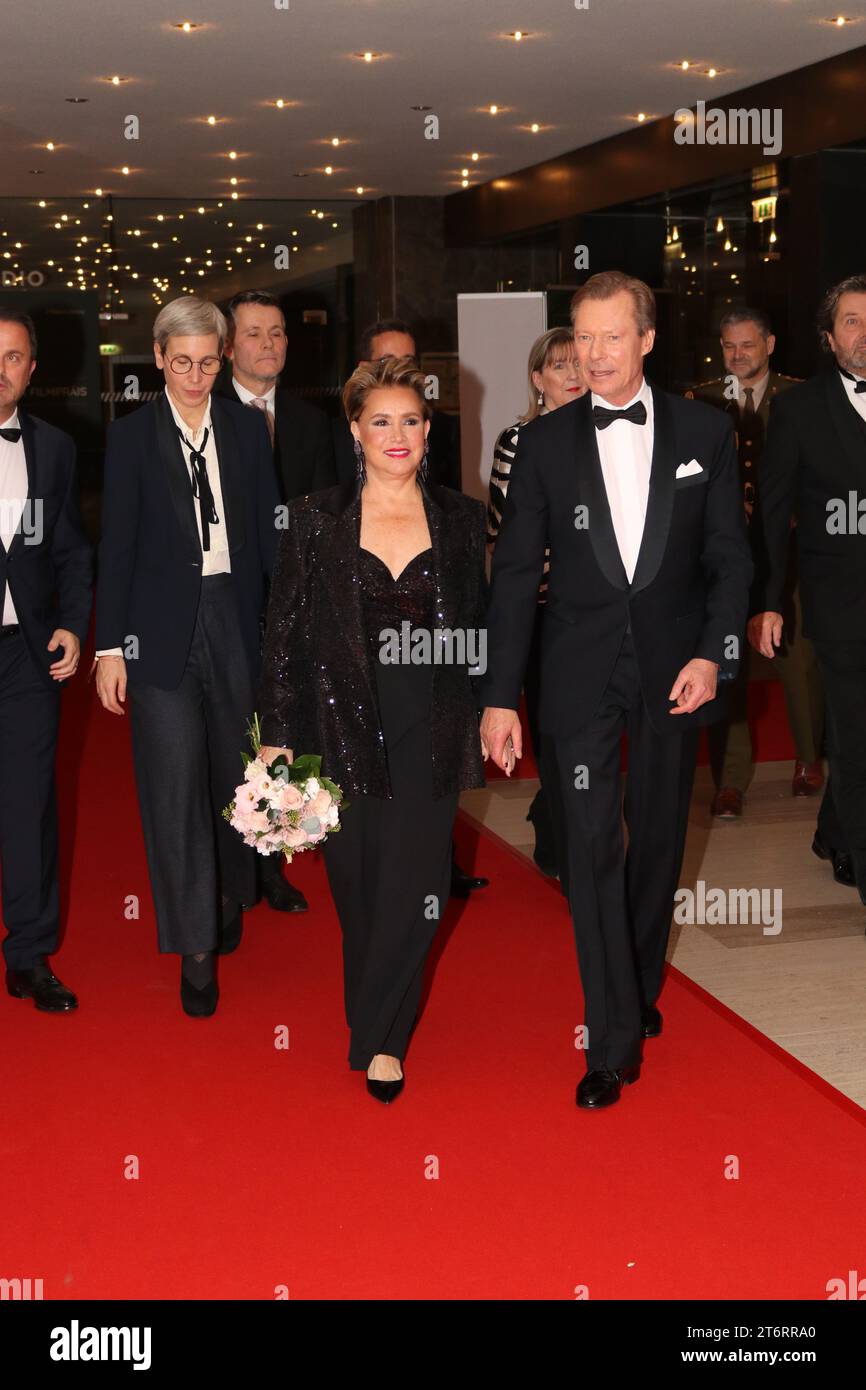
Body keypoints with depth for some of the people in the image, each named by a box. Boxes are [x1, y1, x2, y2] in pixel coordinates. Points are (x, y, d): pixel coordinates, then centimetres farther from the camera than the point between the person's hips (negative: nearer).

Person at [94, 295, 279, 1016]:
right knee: (176, 783, -3)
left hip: (238, 618, 3)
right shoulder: (132, 435, -2)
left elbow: (268, 529, 7)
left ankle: (230, 893, 38)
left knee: (235, 766, 13)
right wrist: (109, 645, -5)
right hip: (163, 627, -2)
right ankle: (197, 946, 6)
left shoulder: (247, 427, 5)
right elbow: (117, 545, -2)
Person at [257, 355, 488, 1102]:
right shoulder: (316, 520, 2)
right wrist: (278, 736, -3)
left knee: (414, 891, -4)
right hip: (346, 728, 0)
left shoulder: (462, 520, 6)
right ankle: (372, 1029, 27)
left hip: (431, 733, 0)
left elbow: (483, 629, 10)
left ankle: (381, 1038, 13)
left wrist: (494, 715, 6)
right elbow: (286, 632, 2)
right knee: (358, 893, 8)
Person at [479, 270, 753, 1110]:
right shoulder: (545, 441, 2)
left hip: (674, 669, 1)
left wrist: (713, 653, -10)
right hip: (581, 671, -1)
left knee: (658, 841, 12)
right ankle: (614, 1040, 2)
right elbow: (515, 572, 1)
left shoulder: (704, 433, 3)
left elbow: (729, 557, 5)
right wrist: (499, 697, -2)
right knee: (591, 846, -6)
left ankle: (640, 987, 34)